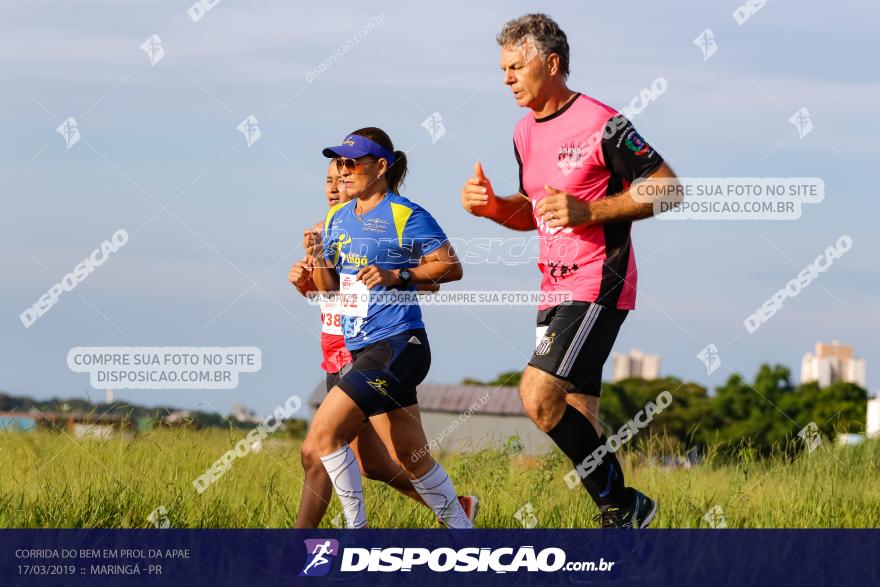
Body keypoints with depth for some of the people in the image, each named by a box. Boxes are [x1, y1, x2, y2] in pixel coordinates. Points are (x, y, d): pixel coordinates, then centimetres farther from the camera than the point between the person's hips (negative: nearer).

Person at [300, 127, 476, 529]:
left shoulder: (406, 216, -7)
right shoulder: (337, 218, 14)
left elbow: (452, 267, -7)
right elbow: (329, 289, 18)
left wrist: (397, 275, -16)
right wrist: (318, 259, -2)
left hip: (396, 345, -8)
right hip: (362, 348, 8)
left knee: (323, 433, -17)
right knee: (410, 458, 11)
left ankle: (356, 527, -8)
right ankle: (462, 529, 23)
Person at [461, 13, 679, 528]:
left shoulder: (601, 125, -13)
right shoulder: (526, 132, 13)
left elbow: (667, 187, -11)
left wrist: (589, 211, -19)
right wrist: (494, 208, 3)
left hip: (598, 287, -9)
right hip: (557, 291, 9)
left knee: (538, 394, -20)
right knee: (578, 421, 7)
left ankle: (621, 504, -8)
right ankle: (622, 515, 14)